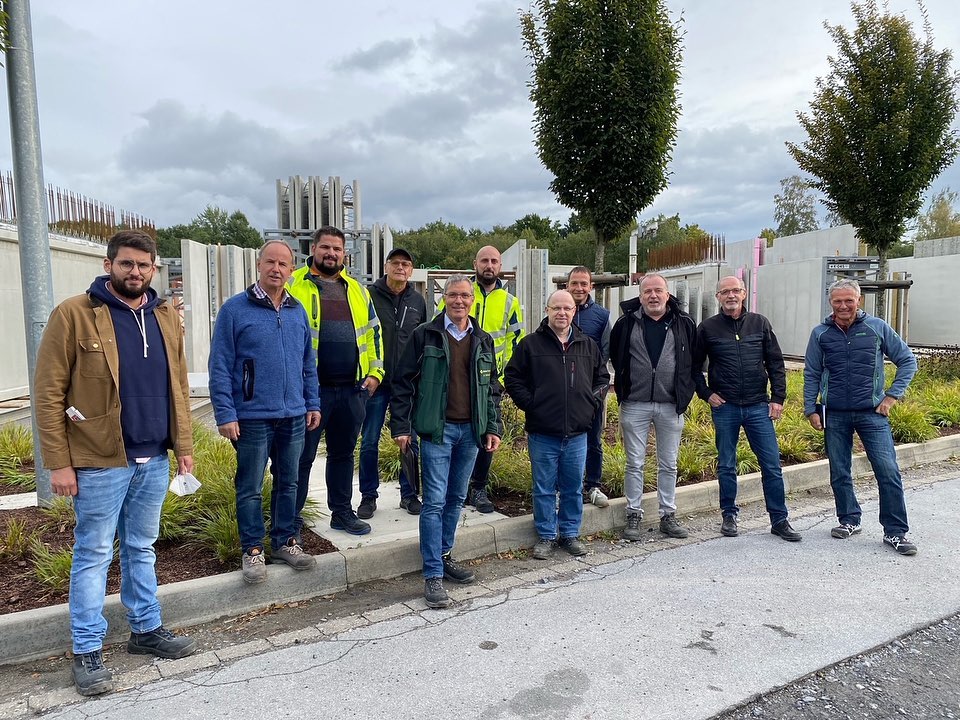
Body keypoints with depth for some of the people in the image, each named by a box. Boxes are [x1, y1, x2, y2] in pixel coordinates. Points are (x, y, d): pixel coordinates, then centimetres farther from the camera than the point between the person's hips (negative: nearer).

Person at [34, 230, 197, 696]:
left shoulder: (167, 317, 7)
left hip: (154, 459, 5)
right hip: (99, 462, -5)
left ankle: (146, 630, 31)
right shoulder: (73, 315, -9)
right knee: (94, 555, 6)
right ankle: (87, 652, 20)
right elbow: (48, 393, -9)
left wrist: (183, 444, 7)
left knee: (141, 549, 17)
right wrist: (58, 463, -12)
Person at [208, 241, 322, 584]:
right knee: (250, 488, 6)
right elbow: (220, 367, -8)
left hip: (294, 417, 5)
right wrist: (225, 414, -13)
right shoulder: (235, 309, -6)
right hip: (253, 418, -4)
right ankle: (253, 550, 21)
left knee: (288, 484, 14)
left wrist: (312, 404, 10)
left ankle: (285, 541, 29)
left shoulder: (297, 311, 9)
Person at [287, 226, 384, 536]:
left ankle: (342, 512, 29)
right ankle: (290, 520, 16)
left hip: (352, 389, 5)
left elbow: (373, 332, 19)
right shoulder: (294, 285, -1)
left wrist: (375, 371, 10)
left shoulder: (357, 291, 14)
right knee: (302, 457, 3)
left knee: (343, 453, 15)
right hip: (309, 389, -4)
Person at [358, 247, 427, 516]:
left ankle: (409, 494, 23)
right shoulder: (369, 295, -2)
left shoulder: (417, 300, 8)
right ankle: (368, 496, 19)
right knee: (370, 442, 5)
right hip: (375, 382, -3)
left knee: (410, 441, 9)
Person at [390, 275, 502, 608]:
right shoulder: (425, 335, -2)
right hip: (437, 430, -5)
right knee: (435, 501, -5)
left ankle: (444, 556, 30)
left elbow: (492, 388, 16)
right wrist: (401, 426, -8)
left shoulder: (483, 341, 11)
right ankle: (433, 575, 1)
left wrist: (494, 427, 9)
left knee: (456, 498, 14)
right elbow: (403, 382, -3)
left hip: (470, 431, 5)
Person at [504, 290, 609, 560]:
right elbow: (512, 377, 1)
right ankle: (546, 536, 22)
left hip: (577, 433, 3)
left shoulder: (588, 346, 8)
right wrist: (529, 403, -7)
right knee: (544, 488, 7)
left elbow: (603, 377, 20)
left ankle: (570, 533, 29)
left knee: (574, 487, 13)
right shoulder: (530, 344, -2)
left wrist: (592, 402, 7)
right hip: (542, 433, -3)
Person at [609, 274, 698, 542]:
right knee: (634, 464, 5)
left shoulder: (684, 324, 1)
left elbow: (695, 360, 11)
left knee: (668, 465, 11)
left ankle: (668, 516, 23)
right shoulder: (626, 323, -1)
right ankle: (633, 516, 16)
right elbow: (615, 357, 12)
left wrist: (685, 392, 6)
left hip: (671, 406, 1)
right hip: (635, 405, -1)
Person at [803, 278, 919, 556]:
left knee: (888, 473, -5)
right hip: (835, 415, 2)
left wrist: (892, 396, -3)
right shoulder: (820, 334, 3)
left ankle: (895, 532, 6)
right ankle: (849, 521, 26)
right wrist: (811, 410, 2)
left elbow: (908, 361, 5)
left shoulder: (877, 328, -1)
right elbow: (811, 375, 8)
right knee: (839, 474, 10)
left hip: (872, 412, -1)